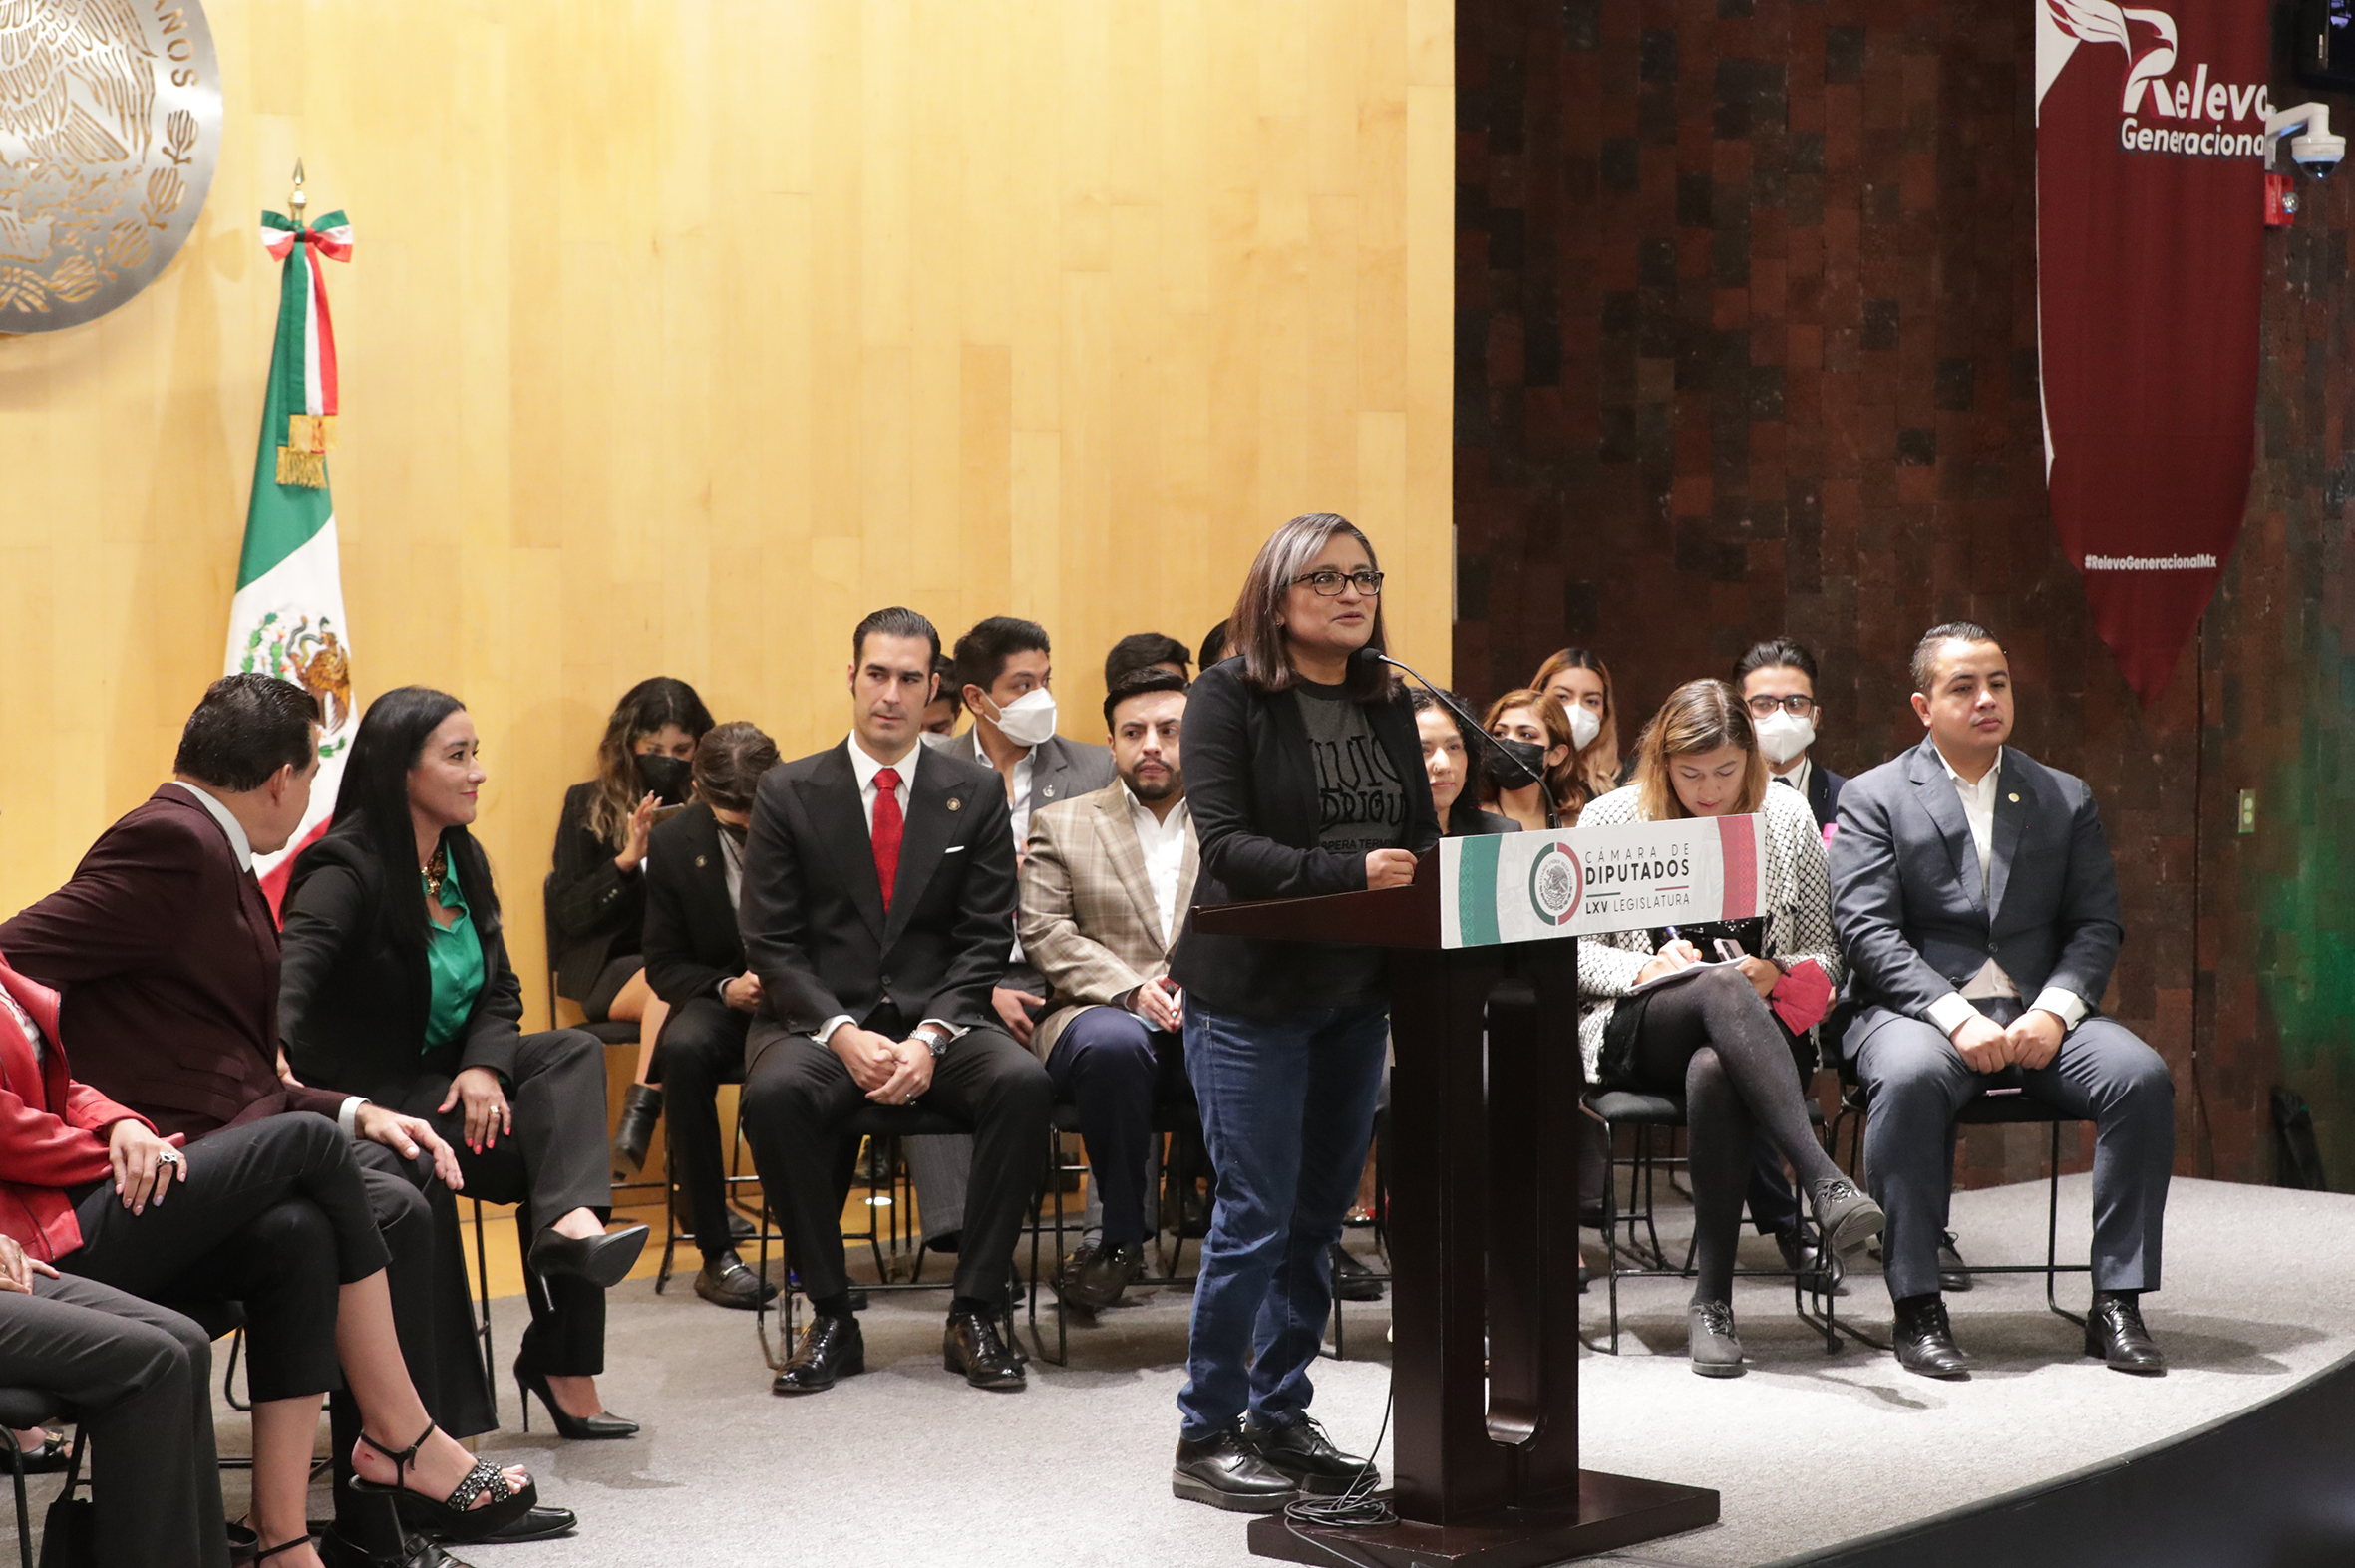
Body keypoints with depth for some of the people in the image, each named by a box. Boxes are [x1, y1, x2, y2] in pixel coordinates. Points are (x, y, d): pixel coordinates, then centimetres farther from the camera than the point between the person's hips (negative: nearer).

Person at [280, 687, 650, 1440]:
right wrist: (278, 1068, -52)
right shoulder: (346, 870, -15)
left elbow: (499, 990, 8)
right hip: (370, 1097, -7)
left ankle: (570, 1222, -36)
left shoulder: (462, 859, 9)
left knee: (574, 1053, -21)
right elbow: (289, 981, -31)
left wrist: (484, 1068, -14)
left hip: (447, 1075, 7)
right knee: (556, 1140, -24)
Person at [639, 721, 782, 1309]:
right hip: (722, 997, 1)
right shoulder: (674, 843, -1)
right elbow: (664, 964, 4)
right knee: (684, 1048, -34)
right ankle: (716, 1251, -25)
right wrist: (726, 988, -16)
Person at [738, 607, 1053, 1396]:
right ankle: (831, 1318, -19)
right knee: (774, 1092, -34)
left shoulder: (976, 792, 7)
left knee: (1024, 1082, -30)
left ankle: (974, 1315, -18)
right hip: (821, 1019, -1)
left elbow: (984, 939, 3)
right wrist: (842, 1033, -16)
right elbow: (769, 943, -1)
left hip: (937, 1020, 1)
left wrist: (929, 1038, -14)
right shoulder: (789, 792, 4)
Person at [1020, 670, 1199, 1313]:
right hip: (1103, 1014, 0)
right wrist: (1130, 989, -13)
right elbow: (1045, 933, 3)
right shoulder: (1060, 824, 16)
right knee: (1113, 1044, -38)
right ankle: (1121, 1237, -18)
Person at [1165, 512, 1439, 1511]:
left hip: (1356, 989, 6)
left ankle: (1280, 1416, 24)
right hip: (1252, 989, -6)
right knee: (1257, 1212, -5)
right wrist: (1352, 872, -28)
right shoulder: (1229, 698, -7)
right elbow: (1226, 843, -17)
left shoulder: (1387, 706, 11)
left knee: (1321, 1211, 11)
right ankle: (1206, 1437, 7)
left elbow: (1421, 836, 9)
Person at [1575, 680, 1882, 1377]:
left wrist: (1775, 974, -13)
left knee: (1714, 1069, -39)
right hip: (1633, 1034, -1)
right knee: (1722, 988, -38)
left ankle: (1712, 1302, -35)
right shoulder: (1610, 820, 4)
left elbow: (1824, 954, 9)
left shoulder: (1786, 817, 8)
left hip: (1750, 1028, 1)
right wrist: (1645, 967, -13)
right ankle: (1825, 1186, -52)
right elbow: (1572, 949, 5)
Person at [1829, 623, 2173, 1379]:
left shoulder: (2067, 799, 17)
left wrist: (2055, 1010, -12)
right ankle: (1918, 1309, -28)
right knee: (1910, 1078, -37)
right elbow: (1868, 930, -5)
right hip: (1918, 1009, -3)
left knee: (2141, 1075, -25)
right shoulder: (1873, 797, 6)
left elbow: (2097, 925, 8)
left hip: (2041, 1013, 3)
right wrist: (1955, 1016, -19)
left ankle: (2117, 1303, -16)